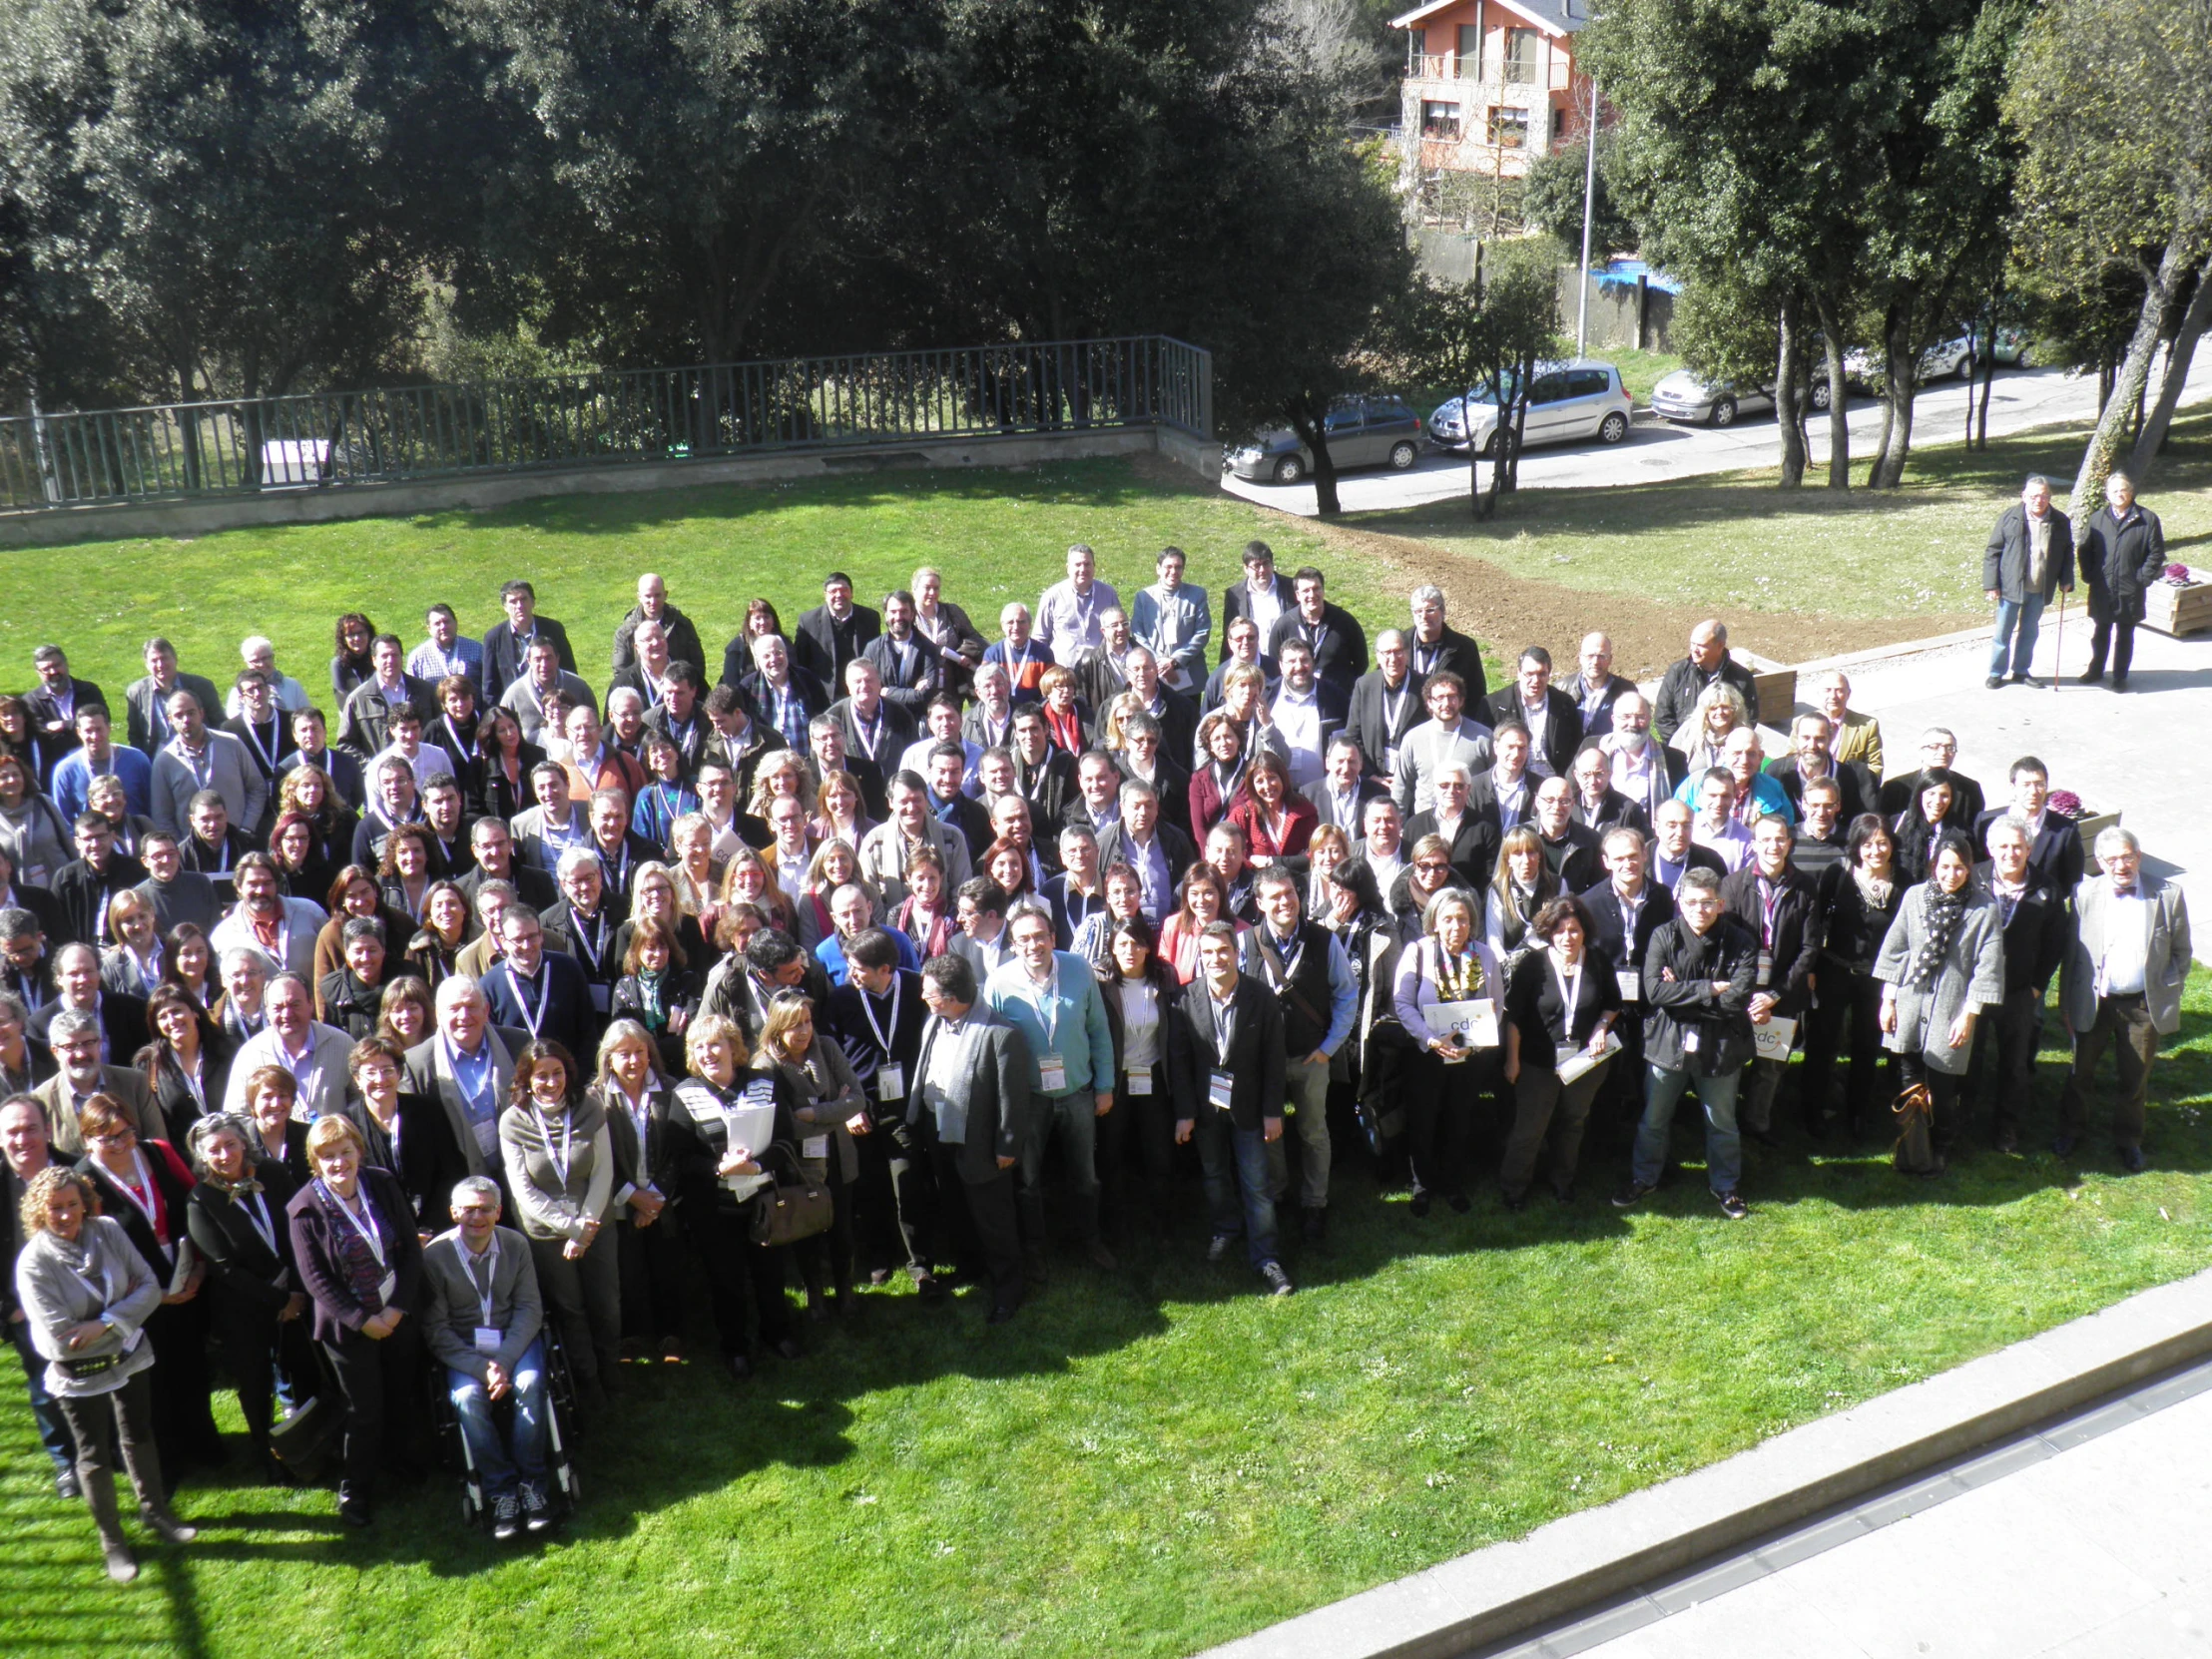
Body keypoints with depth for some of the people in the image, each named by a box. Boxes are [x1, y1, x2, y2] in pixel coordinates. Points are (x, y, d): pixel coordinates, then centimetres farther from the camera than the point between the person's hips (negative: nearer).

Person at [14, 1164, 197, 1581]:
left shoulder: (108, 1231, -12)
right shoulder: (34, 1262, -22)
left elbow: (150, 1286, -12)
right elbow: (60, 1339, -25)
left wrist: (106, 1324, -24)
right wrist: (123, 1306, -19)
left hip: (130, 1358, 4)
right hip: (79, 1375, -3)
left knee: (139, 1437, 22)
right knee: (95, 1456, 13)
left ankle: (154, 1510, 44)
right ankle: (111, 1541, 32)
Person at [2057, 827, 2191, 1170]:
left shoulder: (2169, 895, -9)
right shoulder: (2085, 894, -9)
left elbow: (2181, 952, 2)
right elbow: (2071, 953, -2)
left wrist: (2169, 993, -1)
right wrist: (2066, 1004, 0)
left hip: (2144, 1004, 0)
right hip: (2095, 1001, 0)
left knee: (2135, 1079, 16)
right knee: (2081, 1072, 16)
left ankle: (2129, 1139, 38)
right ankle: (2071, 1129, 38)